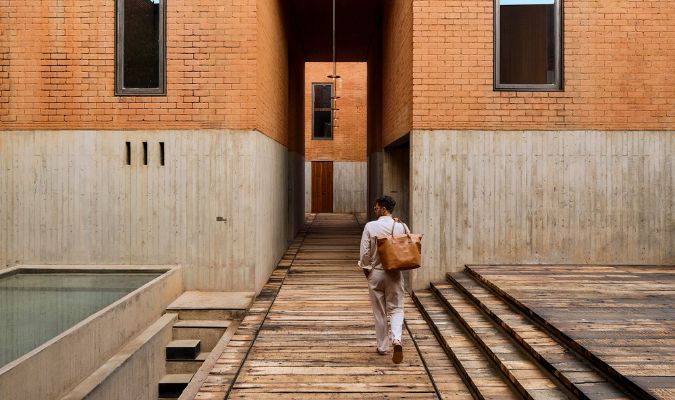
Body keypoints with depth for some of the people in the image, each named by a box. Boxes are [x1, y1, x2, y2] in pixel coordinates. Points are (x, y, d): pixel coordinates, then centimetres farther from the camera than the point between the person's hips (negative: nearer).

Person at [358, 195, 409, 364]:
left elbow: (364, 251, -8)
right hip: (395, 273, 1)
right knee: (396, 309, 9)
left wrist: (366, 269, 4)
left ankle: (382, 347, 21)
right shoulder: (401, 226, -5)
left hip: (375, 273, 0)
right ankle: (396, 339, -14)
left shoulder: (370, 226, -9)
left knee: (379, 312, 11)